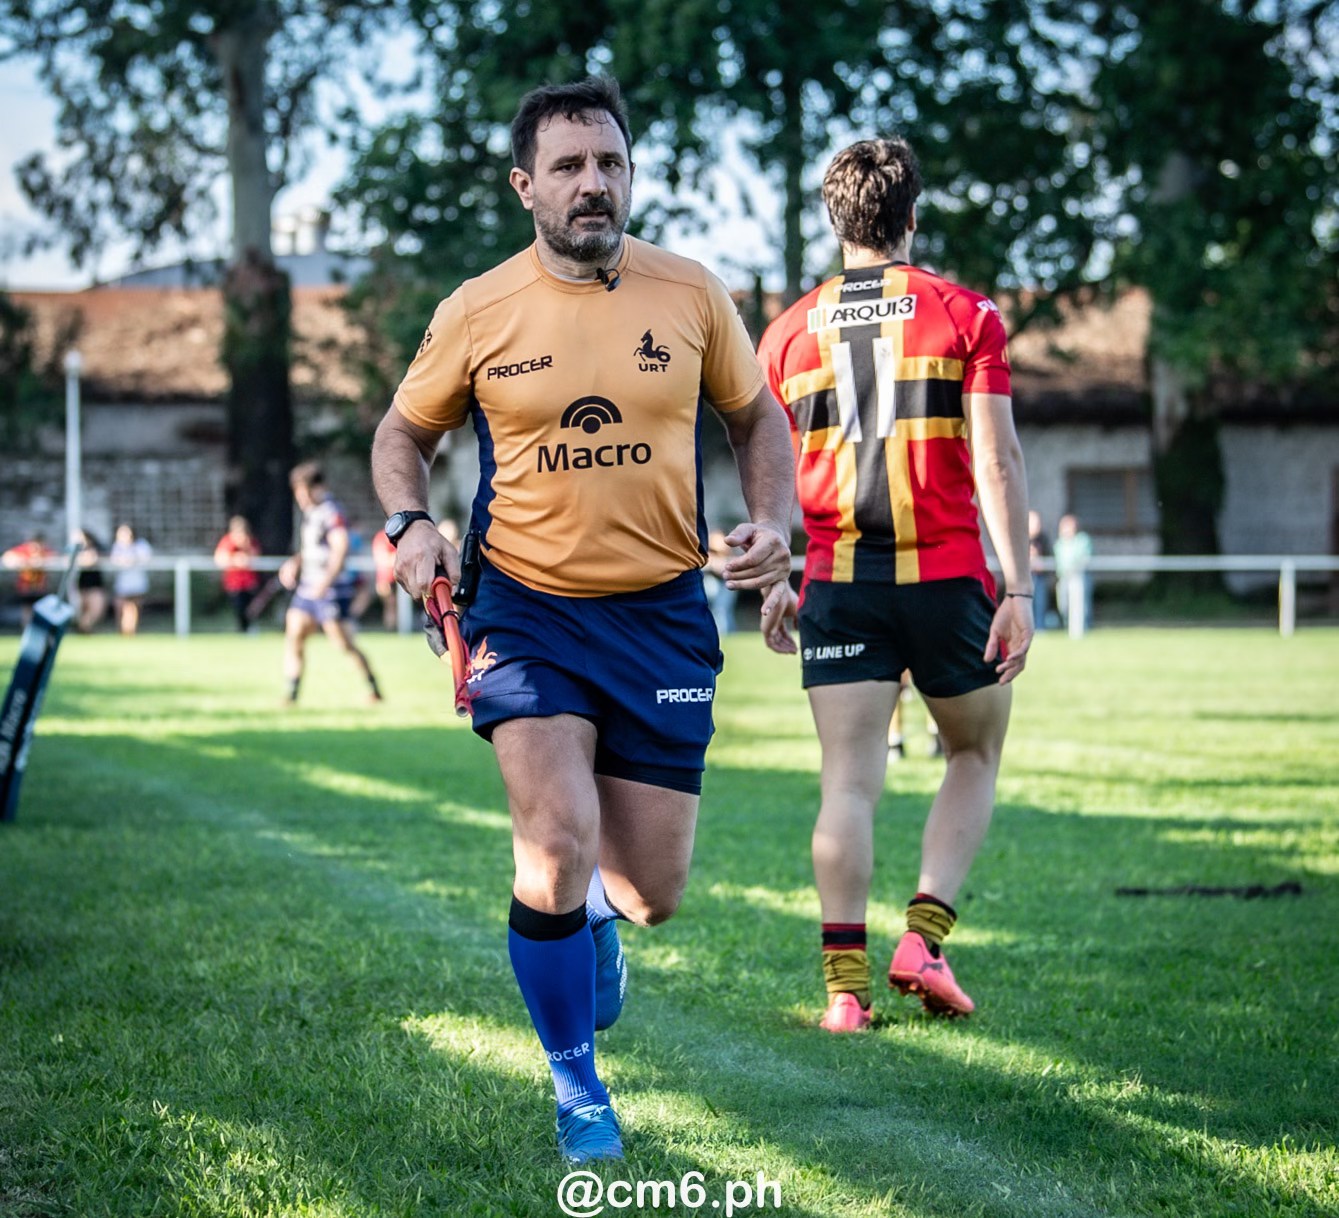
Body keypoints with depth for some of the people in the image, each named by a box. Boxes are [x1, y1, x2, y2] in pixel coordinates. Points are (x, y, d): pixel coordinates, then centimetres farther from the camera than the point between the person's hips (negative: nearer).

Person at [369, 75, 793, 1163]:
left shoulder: (691, 295, 0)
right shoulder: (476, 314, -3)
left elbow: (756, 417, 14)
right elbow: (404, 432, 12)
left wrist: (772, 523, -3)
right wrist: (410, 521, -7)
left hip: (663, 612, 2)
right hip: (526, 605, -2)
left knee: (651, 896, 3)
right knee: (556, 846, -20)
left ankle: (595, 916, 44)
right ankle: (576, 1086, 4)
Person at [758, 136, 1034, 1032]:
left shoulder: (791, 331, 7)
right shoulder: (966, 314, -1)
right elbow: (996, 462, -8)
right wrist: (1020, 589, -8)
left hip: (838, 585, 2)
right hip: (948, 578, -2)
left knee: (850, 780, 1)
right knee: (975, 758, 17)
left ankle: (846, 984, -4)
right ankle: (925, 935, 2)